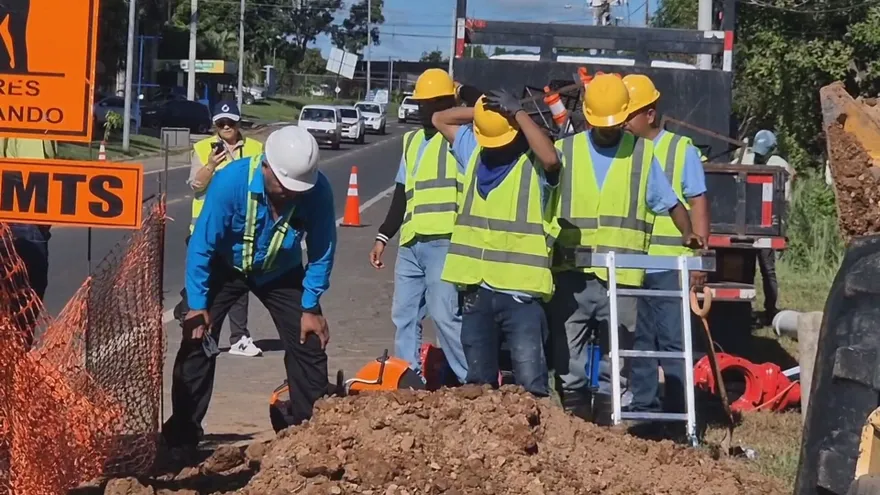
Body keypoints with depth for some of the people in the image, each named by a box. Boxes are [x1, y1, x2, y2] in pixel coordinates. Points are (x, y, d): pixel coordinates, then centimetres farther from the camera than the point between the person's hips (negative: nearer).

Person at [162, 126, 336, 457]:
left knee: (309, 345, -5)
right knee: (197, 340, -10)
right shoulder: (231, 181, -34)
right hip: (225, 267, -1)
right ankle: (182, 438, -1)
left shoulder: (318, 191, -29)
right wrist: (197, 305, -21)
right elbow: (201, 245, -24)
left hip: (282, 273, 2)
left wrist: (311, 308, -11)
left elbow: (321, 252, -14)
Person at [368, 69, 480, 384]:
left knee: (445, 314, -13)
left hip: (444, 242, -7)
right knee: (404, 316, 8)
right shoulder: (412, 141, 22)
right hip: (410, 243, 7)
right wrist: (382, 236, 21)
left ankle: (473, 383, -8)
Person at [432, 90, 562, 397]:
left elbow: (551, 158, -29)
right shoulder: (473, 151, 11)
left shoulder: (534, 161, -6)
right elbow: (440, 119, 21)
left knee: (530, 382, -10)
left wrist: (518, 113, -21)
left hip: (520, 290, -6)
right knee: (479, 380, 15)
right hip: (475, 287, 6)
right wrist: (480, 112, 7)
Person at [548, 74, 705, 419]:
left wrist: (687, 234, -7)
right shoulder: (565, 152, 9)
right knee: (568, 351, 2)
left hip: (622, 276, -1)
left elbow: (670, 202, 10)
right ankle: (574, 412, 12)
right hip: (571, 274, 1)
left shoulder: (642, 154, 8)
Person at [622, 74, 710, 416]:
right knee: (636, 338, 8)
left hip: (668, 264, -4)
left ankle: (678, 411, 3)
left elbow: (697, 204, -1)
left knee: (672, 337, -1)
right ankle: (643, 407, 16)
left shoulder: (681, 150, 1)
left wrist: (698, 257, -7)